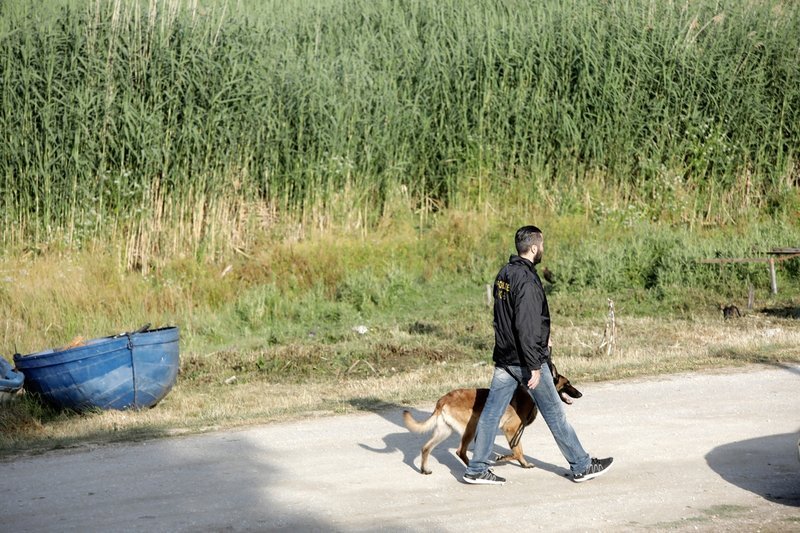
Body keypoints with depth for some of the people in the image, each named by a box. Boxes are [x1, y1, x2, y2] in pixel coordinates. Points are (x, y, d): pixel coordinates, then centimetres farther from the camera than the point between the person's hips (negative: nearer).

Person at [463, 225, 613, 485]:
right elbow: (526, 326, -25)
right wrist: (534, 366, -22)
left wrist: (542, 337, 27)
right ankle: (581, 466, 14)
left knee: (491, 412, 8)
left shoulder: (504, 273, 8)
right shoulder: (527, 280, -21)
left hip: (503, 357, 8)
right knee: (554, 413, 3)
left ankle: (476, 469, 9)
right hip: (524, 359, -8)